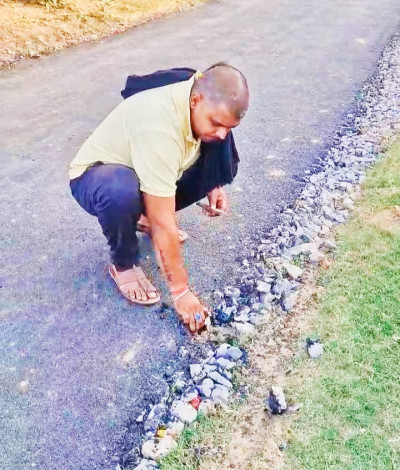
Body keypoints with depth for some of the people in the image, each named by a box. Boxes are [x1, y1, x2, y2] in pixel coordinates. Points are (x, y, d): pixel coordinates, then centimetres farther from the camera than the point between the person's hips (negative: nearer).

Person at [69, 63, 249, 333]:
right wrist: (181, 291, -29)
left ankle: (147, 216, 8)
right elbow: (163, 226, -36)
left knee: (223, 161, -12)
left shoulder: (204, 93, -16)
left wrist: (212, 186, -8)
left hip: (150, 169, 7)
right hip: (94, 176, -6)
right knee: (122, 192, -42)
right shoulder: (159, 126, -39)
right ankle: (124, 265, -10)